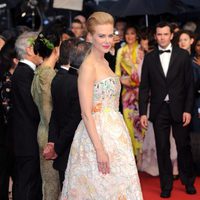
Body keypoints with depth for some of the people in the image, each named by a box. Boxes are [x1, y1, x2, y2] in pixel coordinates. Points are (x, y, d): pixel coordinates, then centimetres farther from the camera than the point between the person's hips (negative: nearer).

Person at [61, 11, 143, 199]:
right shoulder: (88, 66, -15)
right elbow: (86, 113, -18)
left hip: (113, 132, 8)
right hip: (97, 134, -8)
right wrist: (99, 149, -22)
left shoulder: (104, 62, 11)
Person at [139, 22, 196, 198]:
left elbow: (189, 84, 0)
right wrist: (143, 112, -1)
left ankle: (188, 181, 24)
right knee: (162, 149, 6)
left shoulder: (183, 55, 1)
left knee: (184, 146, 5)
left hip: (179, 109, -1)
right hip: (159, 109, 1)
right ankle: (166, 185, 17)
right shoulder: (149, 58, 5)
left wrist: (188, 110, -7)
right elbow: (144, 87, 5)